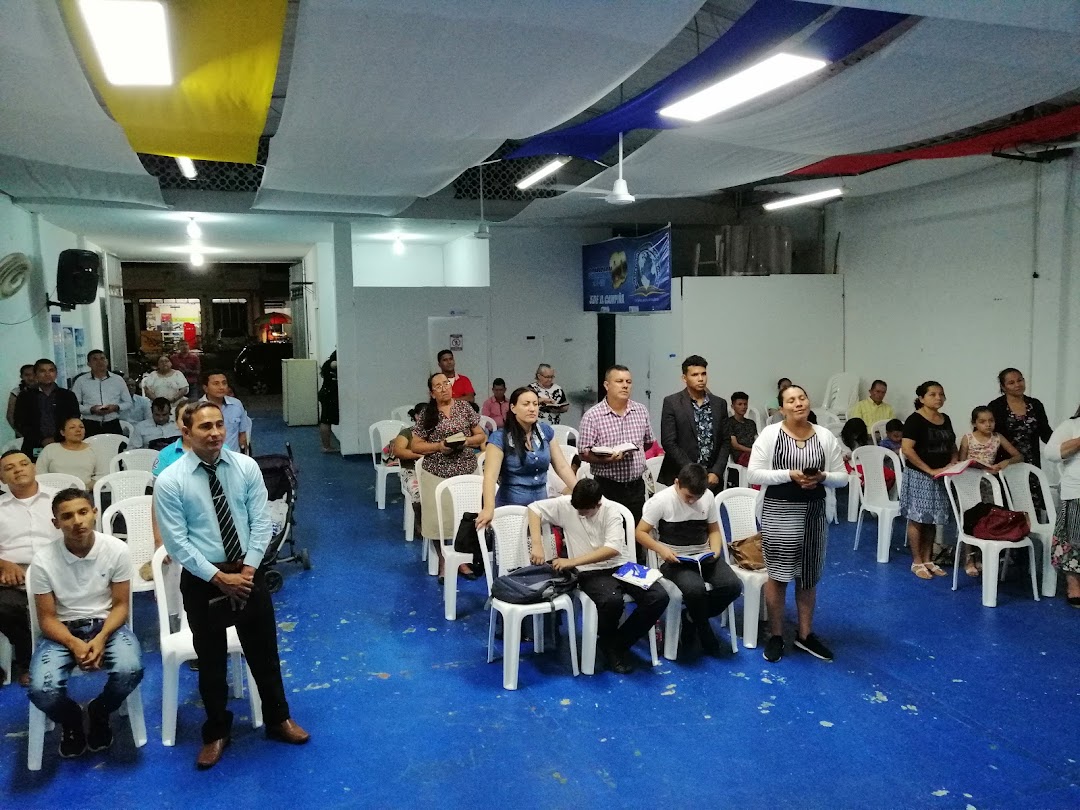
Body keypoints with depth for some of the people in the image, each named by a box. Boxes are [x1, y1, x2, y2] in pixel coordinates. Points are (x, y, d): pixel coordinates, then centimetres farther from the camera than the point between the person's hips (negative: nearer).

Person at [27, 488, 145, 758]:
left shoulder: (117, 550, -12)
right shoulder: (43, 560, -12)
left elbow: (120, 605, -4)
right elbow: (47, 618, -6)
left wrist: (101, 638, -23)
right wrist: (75, 644, -24)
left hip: (106, 624, 0)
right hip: (62, 630, 0)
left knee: (131, 670, -29)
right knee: (41, 690, -27)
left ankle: (99, 713, 7)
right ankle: (71, 722, 11)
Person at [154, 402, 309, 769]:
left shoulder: (246, 467, -5)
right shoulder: (169, 481, -12)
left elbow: (261, 522, -4)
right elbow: (177, 543, -13)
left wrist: (248, 568, -14)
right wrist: (218, 577, -17)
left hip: (248, 572, 2)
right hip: (201, 579, -2)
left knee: (264, 651, 16)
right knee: (211, 659, 14)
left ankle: (279, 720, 37)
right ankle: (216, 732, 36)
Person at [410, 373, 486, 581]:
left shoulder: (464, 406, 4)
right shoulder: (425, 415, 0)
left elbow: (481, 436, 7)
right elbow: (415, 446, 0)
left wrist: (467, 441, -13)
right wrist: (439, 446, -14)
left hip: (466, 471, 2)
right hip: (437, 474, -1)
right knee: (440, 519, 1)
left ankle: (462, 561, 21)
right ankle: (444, 564, 17)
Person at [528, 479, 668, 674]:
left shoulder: (611, 512, -10)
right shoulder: (565, 504, -7)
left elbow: (613, 549, -21)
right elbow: (534, 508, -2)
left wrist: (572, 561, -27)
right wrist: (537, 545, -15)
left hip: (620, 566, 2)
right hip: (590, 572, -2)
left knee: (659, 597, -21)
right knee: (612, 601, -35)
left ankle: (619, 642, -1)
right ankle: (608, 643, 1)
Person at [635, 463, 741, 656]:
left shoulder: (708, 496, 1)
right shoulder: (661, 500, -11)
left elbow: (713, 530, 14)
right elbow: (640, 533, -6)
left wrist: (715, 551, -6)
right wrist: (661, 549, -23)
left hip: (704, 557, 5)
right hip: (675, 560, -4)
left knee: (732, 586, -20)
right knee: (695, 589, -34)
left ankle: (694, 617, 6)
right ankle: (705, 634, -5)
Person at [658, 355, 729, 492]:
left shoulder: (719, 404, 9)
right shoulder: (671, 403, -3)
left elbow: (725, 442, 9)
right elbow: (668, 442, -7)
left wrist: (716, 473, -4)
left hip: (712, 479, 3)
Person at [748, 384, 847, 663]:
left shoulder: (825, 437, 1)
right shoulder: (770, 433, -8)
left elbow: (842, 477, 5)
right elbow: (753, 474, -11)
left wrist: (822, 477, -16)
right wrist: (789, 475, -21)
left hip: (813, 513, 4)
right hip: (779, 513, -3)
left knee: (809, 576, 14)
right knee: (778, 575, 4)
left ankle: (805, 634, 30)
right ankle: (776, 636, 20)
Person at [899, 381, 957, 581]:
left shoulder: (946, 420, 10)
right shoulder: (915, 420, -12)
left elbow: (952, 447, 21)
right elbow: (907, 449, -20)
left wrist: (952, 464, 0)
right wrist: (929, 470, -20)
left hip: (941, 478, 7)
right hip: (919, 476, -7)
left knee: (932, 520, 12)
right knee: (917, 519, 0)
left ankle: (927, 560, 22)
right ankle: (917, 562, 9)